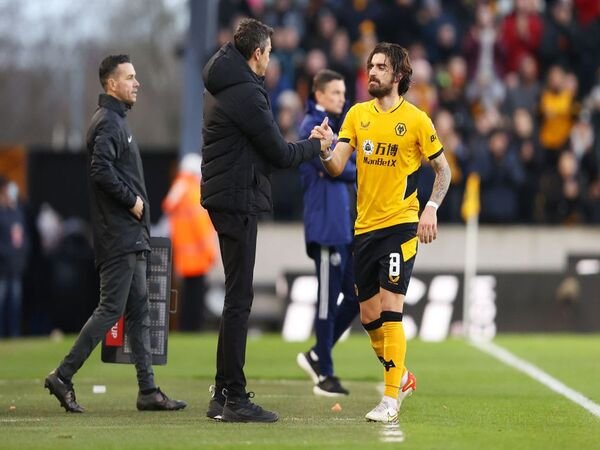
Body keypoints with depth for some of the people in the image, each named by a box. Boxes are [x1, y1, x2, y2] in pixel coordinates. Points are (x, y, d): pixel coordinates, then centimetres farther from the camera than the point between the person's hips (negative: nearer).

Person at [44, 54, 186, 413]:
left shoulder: (118, 121, 20)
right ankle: (63, 377, -7)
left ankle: (148, 390, 10)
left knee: (139, 311, 9)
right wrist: (131, 199, -18)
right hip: (119, 235, -10)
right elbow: (101, 169, -26)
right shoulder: (107, 122, -12)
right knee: (112, 308, -10)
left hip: (131, 236, 10)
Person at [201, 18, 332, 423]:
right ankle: (234, 398, -7)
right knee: (239, 298, -8)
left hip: (225, 198, 10)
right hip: (239, 200, -10)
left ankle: (224, 395, 17)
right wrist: (317, 145, 6)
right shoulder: (247, 93, -16)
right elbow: (280, 154, -11)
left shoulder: (219, 89, 15)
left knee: (237, 297, 14)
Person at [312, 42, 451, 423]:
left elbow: (443, 169, 4)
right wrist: (325, 151, -22)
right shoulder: (357, 115, 6)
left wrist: (431, 208, -11)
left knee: (390, 310, -13)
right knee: (369, 315, 10)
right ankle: (401, 377, 31)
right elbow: (337, 167, 0)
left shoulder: (416, 120, -4)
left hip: (400, 225, -5)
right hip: (365, 227, 5)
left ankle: (391, 399, -9)